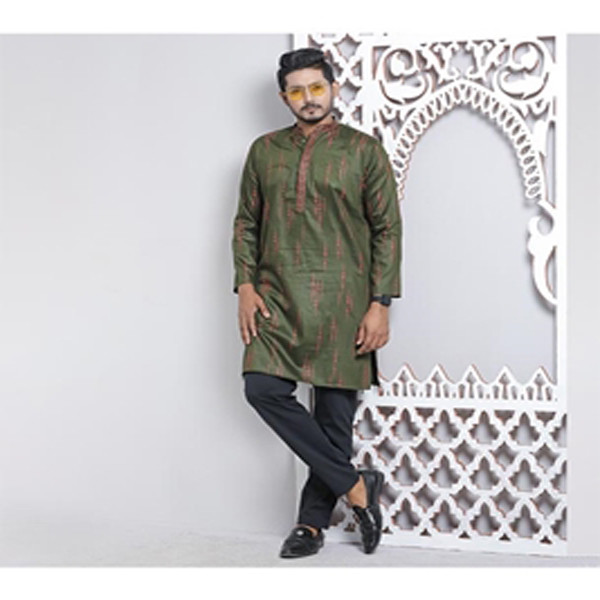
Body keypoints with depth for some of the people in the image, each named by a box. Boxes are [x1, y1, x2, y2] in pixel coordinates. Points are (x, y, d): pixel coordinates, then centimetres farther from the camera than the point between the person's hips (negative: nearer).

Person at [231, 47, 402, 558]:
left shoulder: (363, 150, 3)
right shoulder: (265, 150, 12)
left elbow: (388, 229, 0)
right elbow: (246, 222, 14)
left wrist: (380, 304, -8)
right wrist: (246, 285, 0)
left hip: (342, 300, -2)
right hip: (277, 295, 3)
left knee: (335, 411, -1)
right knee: (263, 388, -15)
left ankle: (313, 521, 15)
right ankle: (356, 486, -4)